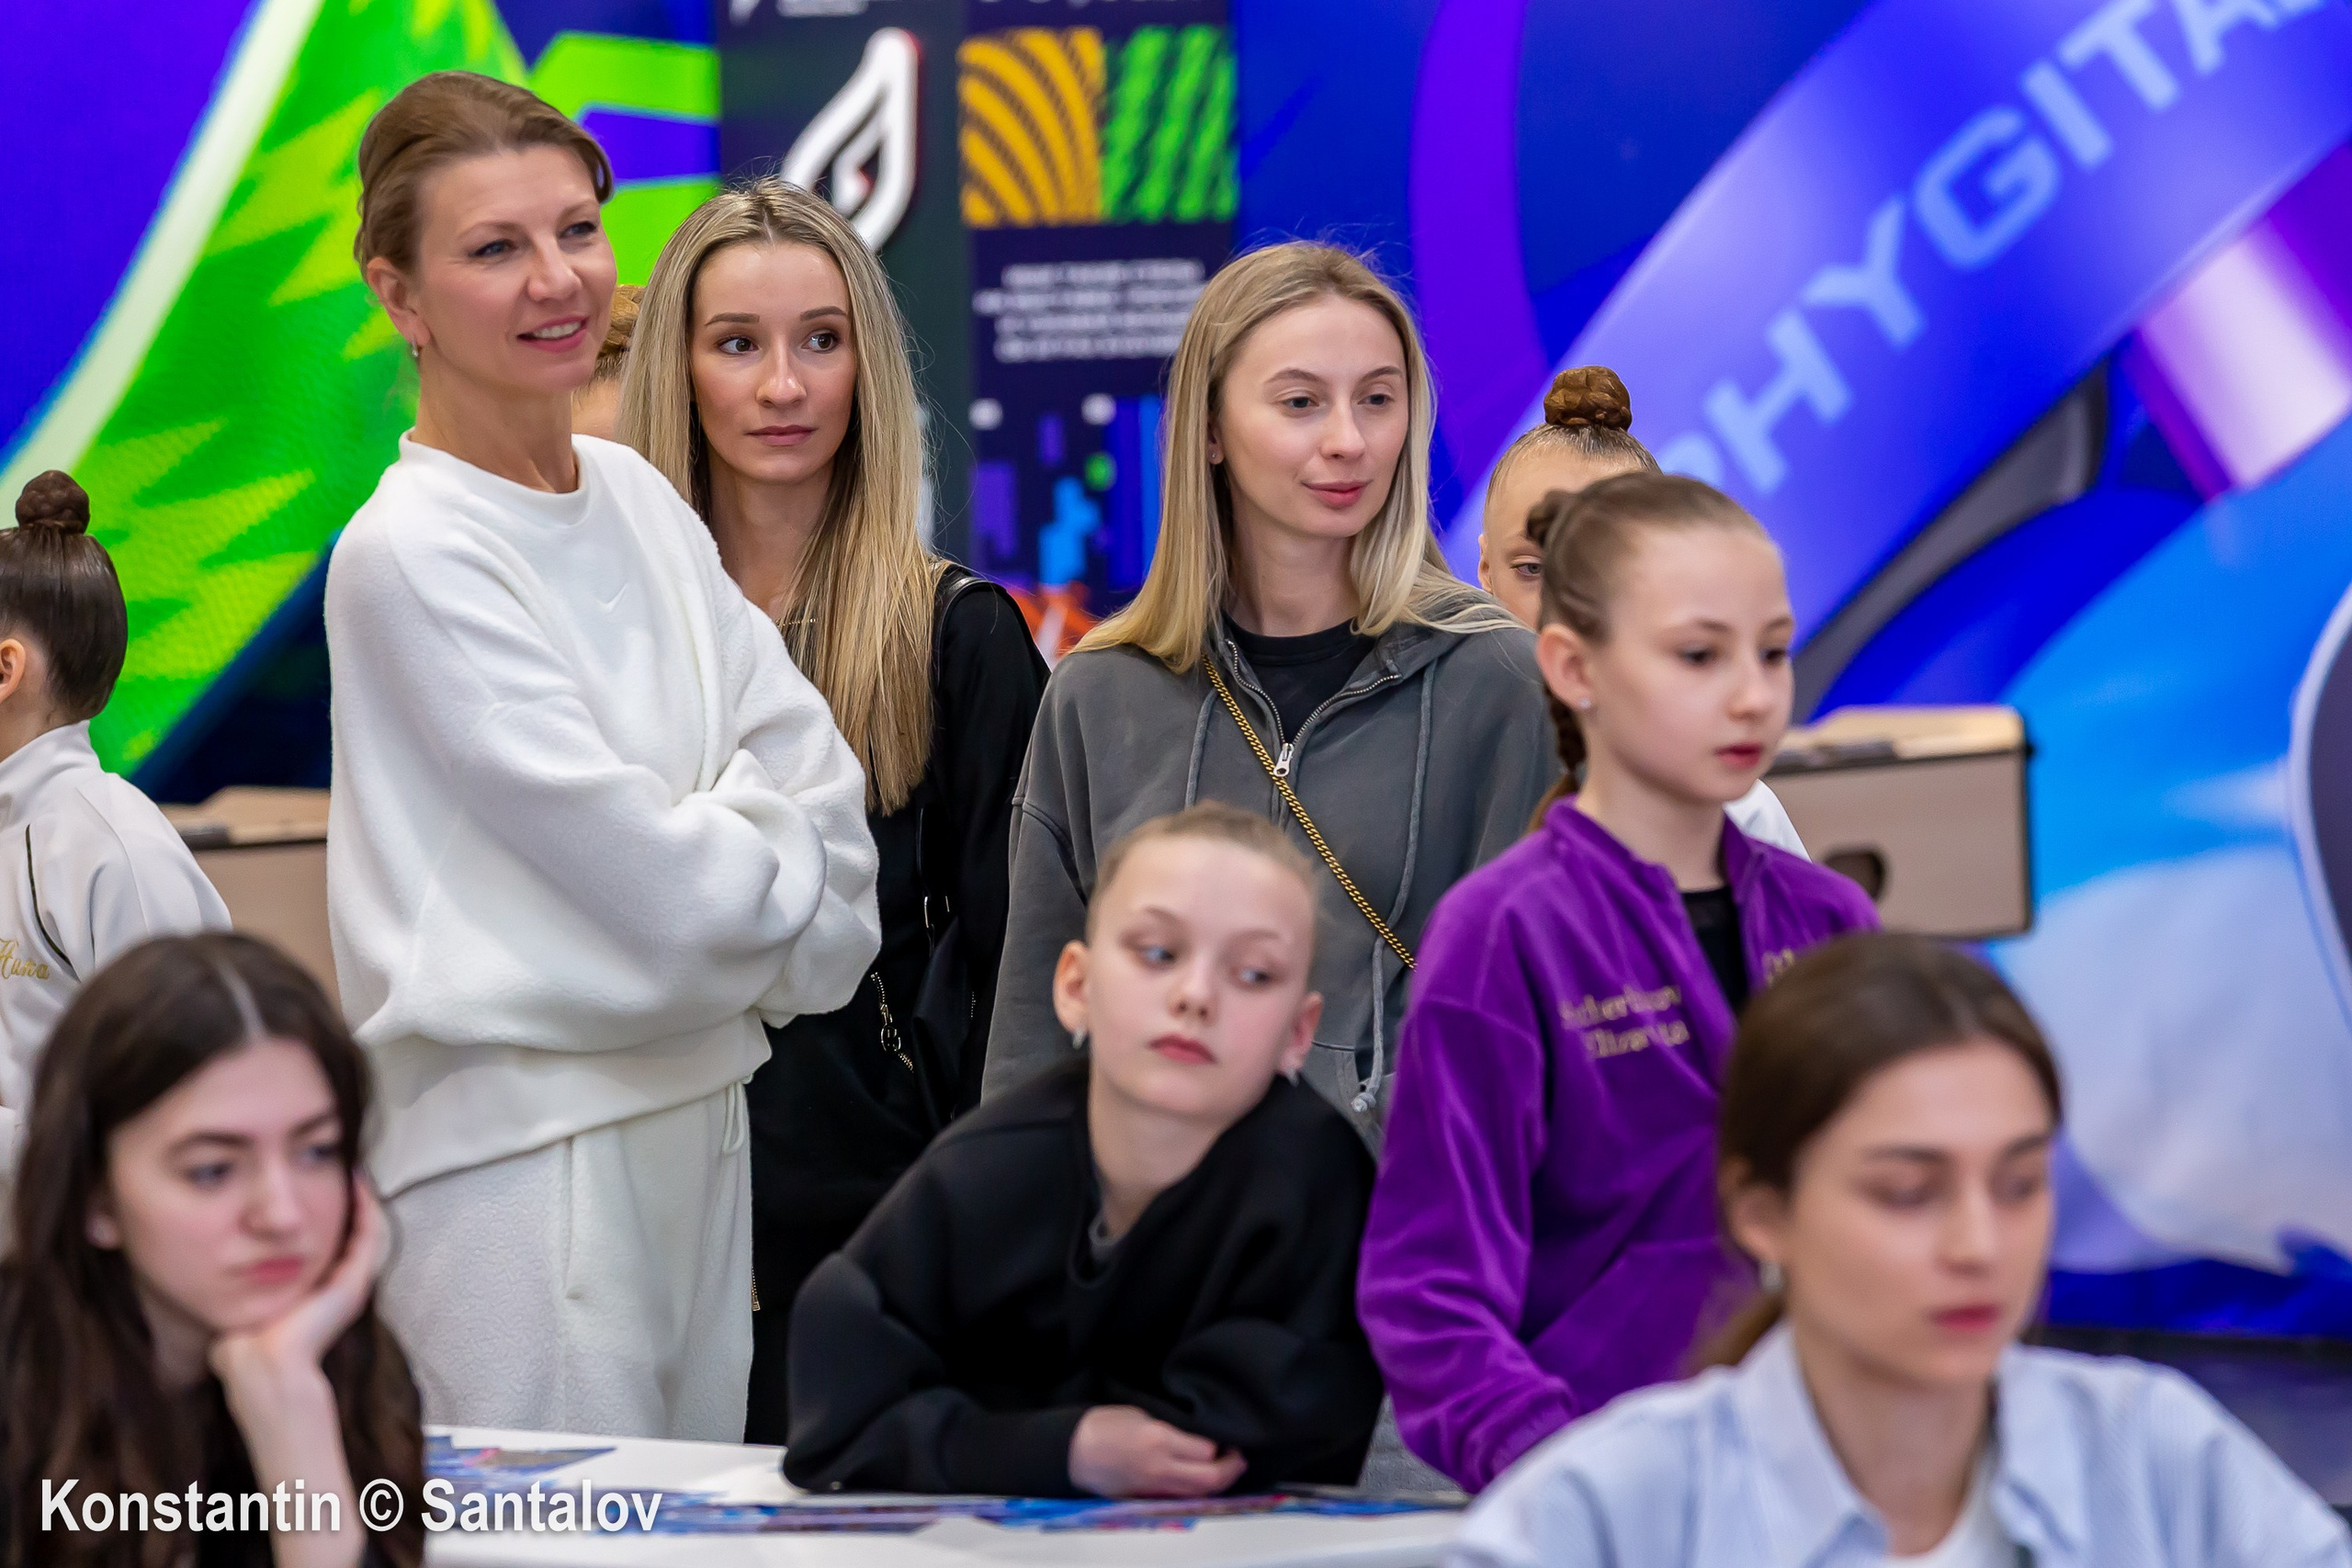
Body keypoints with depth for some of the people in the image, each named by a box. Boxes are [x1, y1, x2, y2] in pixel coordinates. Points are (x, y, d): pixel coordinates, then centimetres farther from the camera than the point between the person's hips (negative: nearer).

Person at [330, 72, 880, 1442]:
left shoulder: (636, 495, 10)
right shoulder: (410, 555, -14)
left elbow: (804, 758, 7)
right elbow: (636, 867, -16)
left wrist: (732, 861, -10)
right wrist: (788, 881, 0)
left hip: (698, 1106, 8)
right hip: (521, 1141, -8)